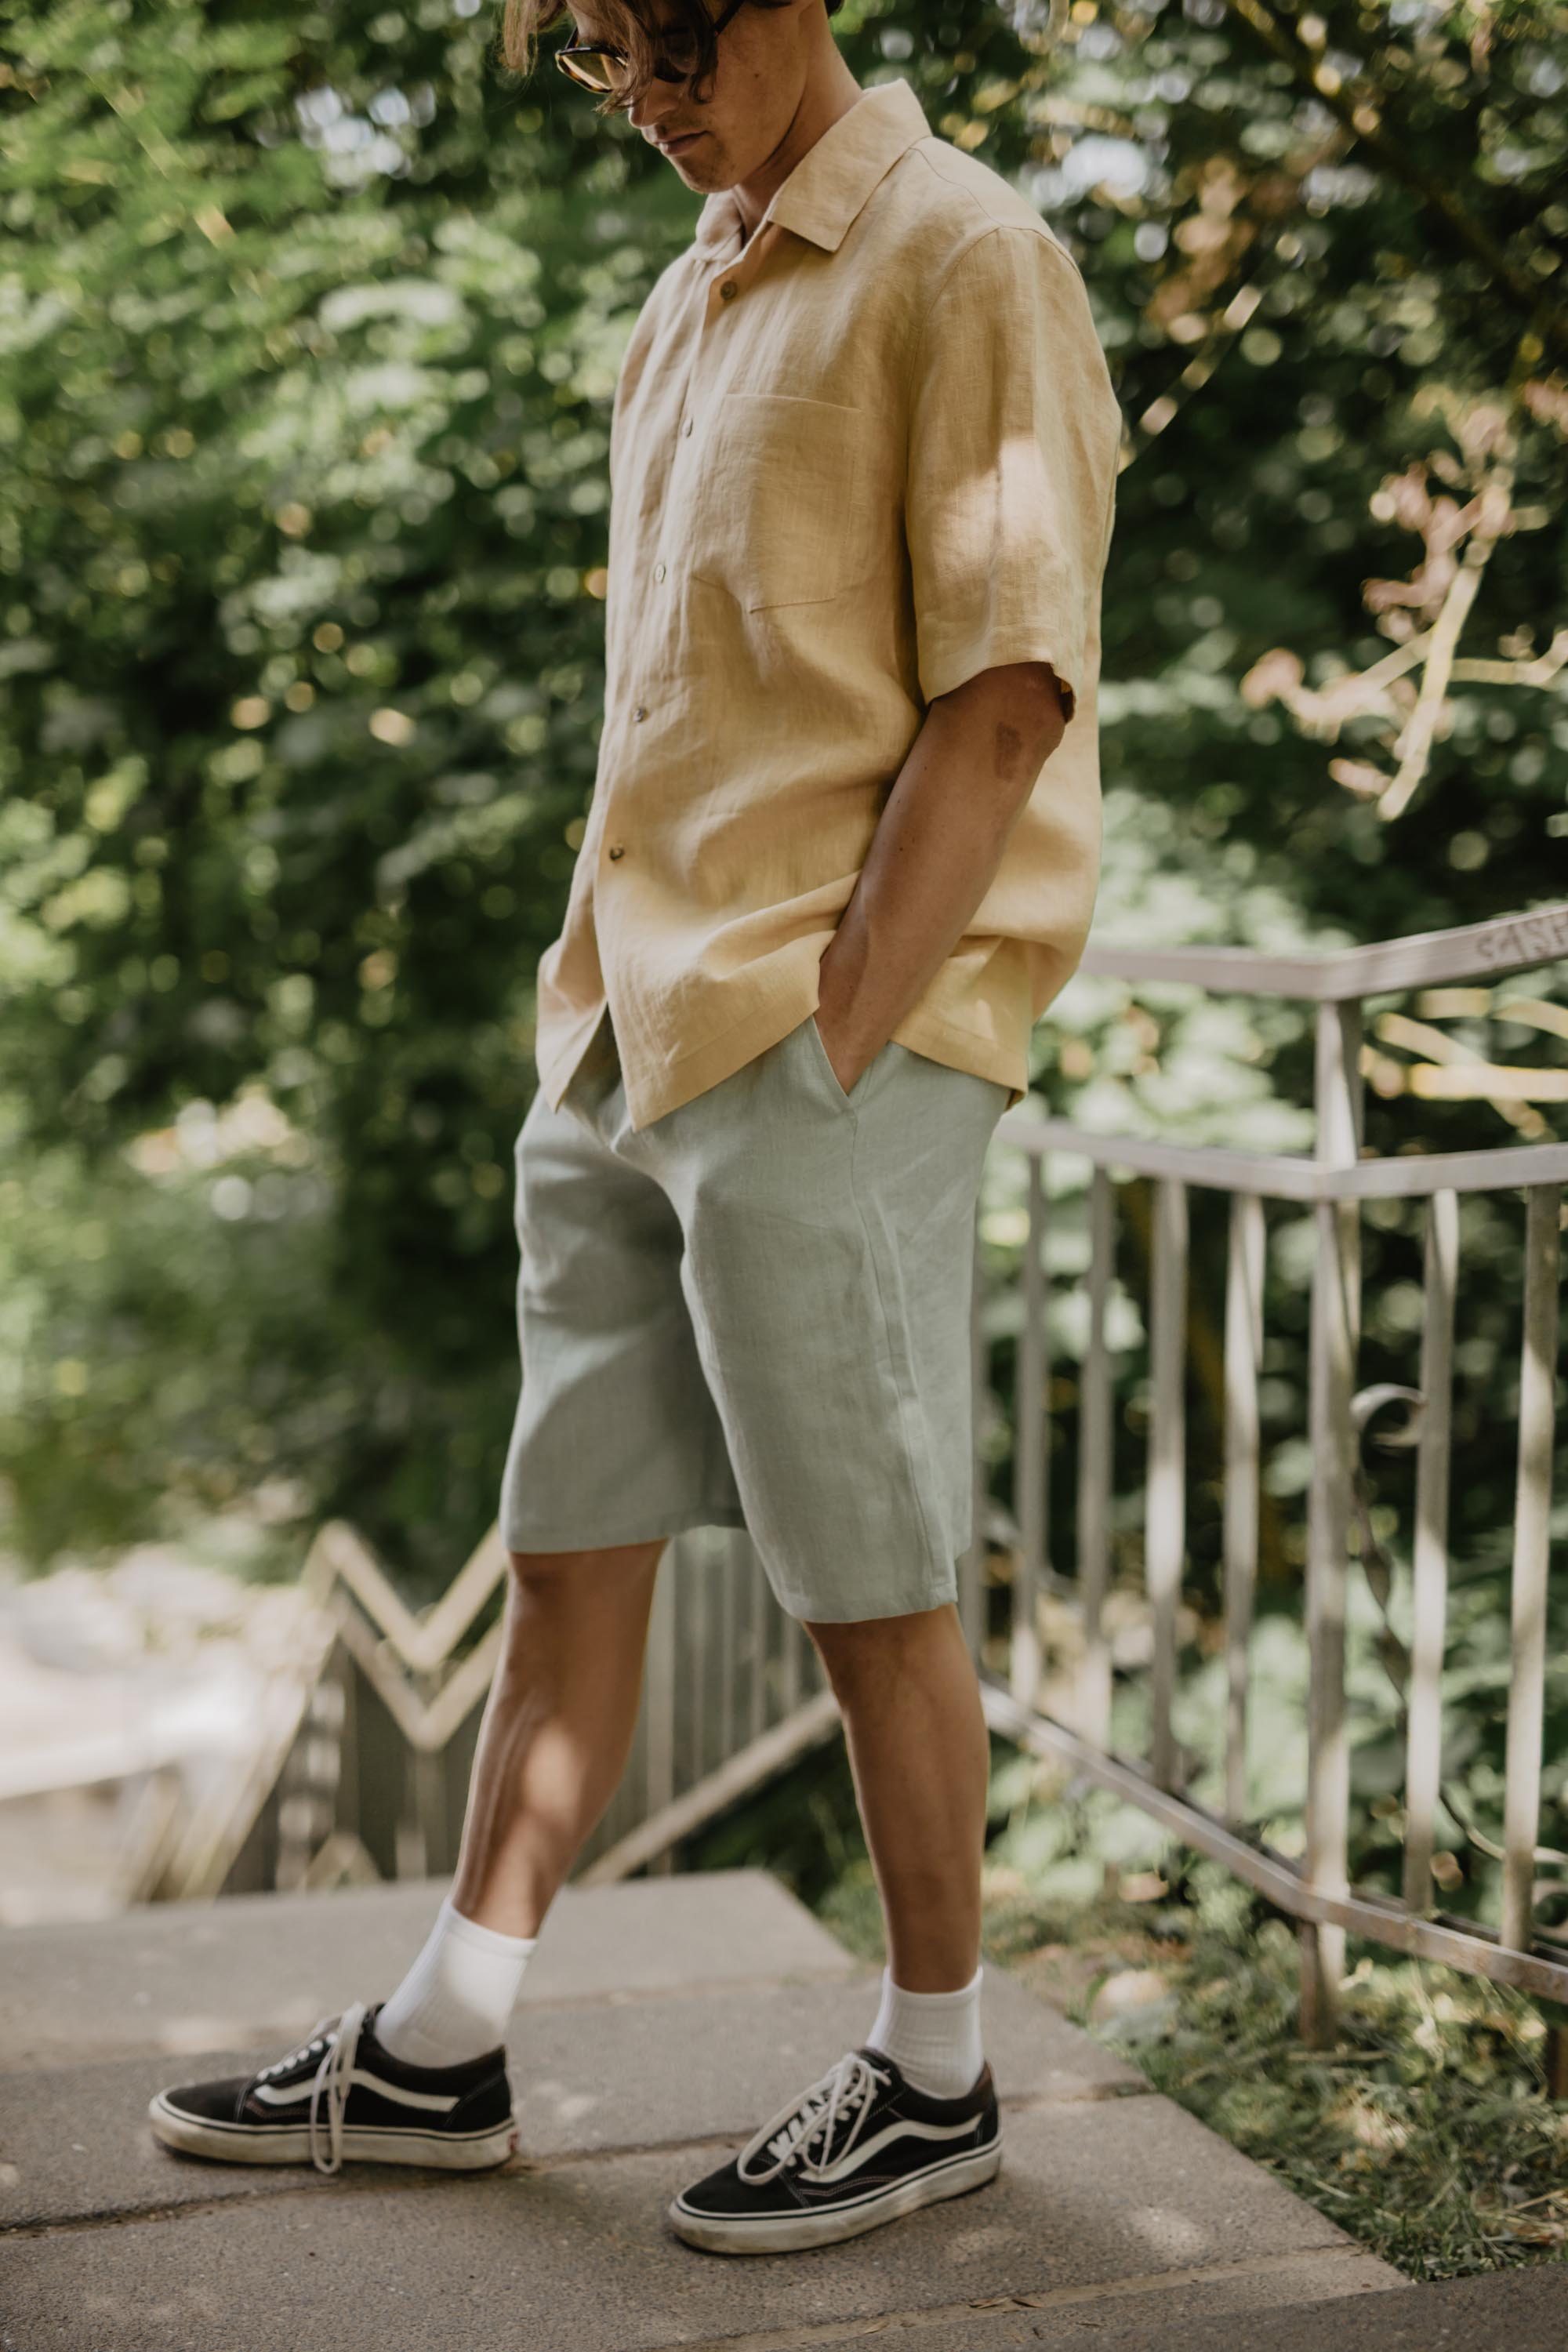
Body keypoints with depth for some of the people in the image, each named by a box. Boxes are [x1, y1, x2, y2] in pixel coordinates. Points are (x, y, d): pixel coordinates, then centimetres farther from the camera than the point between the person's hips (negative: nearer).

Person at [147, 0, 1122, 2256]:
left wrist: (830, 1045, -17)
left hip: (835, 1055, -8)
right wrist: (603, 999, 11)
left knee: (874, 1587, 2)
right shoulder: (686, 309, 20)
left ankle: (936, 2080, 20)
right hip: (626, 1036, 8)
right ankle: (440, 2055, 23)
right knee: (569, 1548, 12)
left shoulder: (966, 261, -5)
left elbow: (1004, 701, -14)